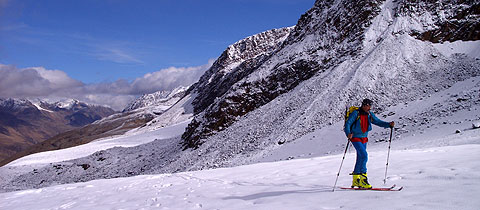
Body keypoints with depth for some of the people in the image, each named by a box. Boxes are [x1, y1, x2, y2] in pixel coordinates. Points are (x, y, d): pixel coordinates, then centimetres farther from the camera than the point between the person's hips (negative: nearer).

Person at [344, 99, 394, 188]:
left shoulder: (369, 115, 5)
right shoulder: (355, 113, -12)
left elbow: (378, 122, 9)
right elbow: (348, 124, -16)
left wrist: (389, 124, -6)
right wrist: (348, 133, -33)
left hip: (364, 139, 7)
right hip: (355, 138, -7)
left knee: (360, 158, 10)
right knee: (364, 155, -21)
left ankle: (356, 180, 20)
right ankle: (363, 177, -16)